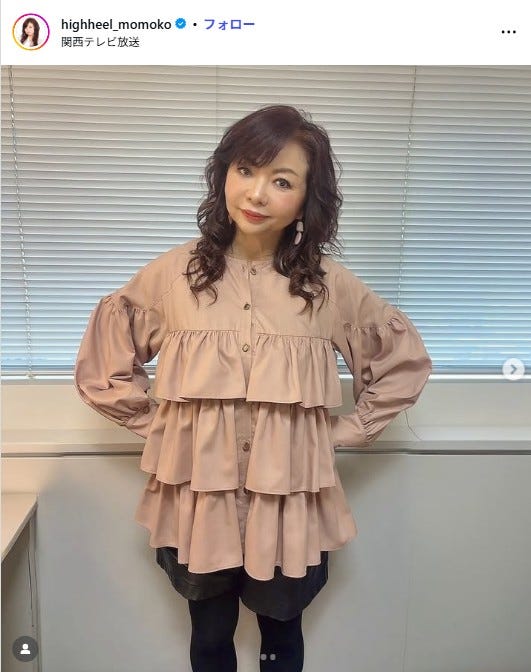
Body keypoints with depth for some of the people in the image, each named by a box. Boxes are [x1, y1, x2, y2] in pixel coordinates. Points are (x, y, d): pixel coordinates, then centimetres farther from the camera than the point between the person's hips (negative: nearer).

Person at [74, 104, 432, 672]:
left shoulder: (329, 284, -8)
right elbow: (101, 362, 3)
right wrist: (157, 422, -2)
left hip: (290, 506, 0)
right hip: (200, 501, 1)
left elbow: (405, 358, 5)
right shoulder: (174, 273, -8)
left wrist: (346, 431, -1)